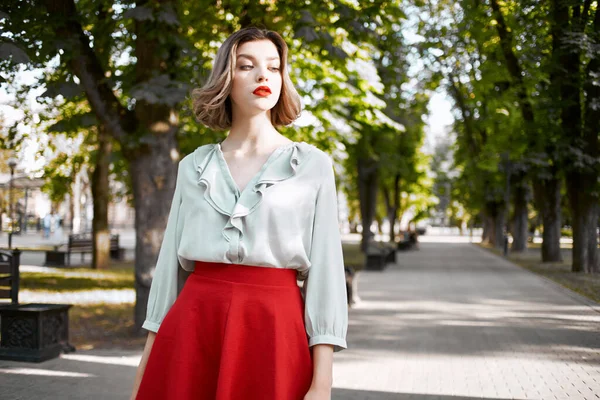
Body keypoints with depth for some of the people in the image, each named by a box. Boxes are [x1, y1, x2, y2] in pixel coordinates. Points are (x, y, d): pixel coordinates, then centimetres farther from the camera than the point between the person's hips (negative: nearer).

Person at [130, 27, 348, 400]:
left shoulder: (313, 164, 3)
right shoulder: (193, 166, 10)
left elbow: (326, 270, -2)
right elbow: (170, 261, 11)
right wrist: (146, 363, 7)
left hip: (274, 328, -2)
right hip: (193, 325, 2)